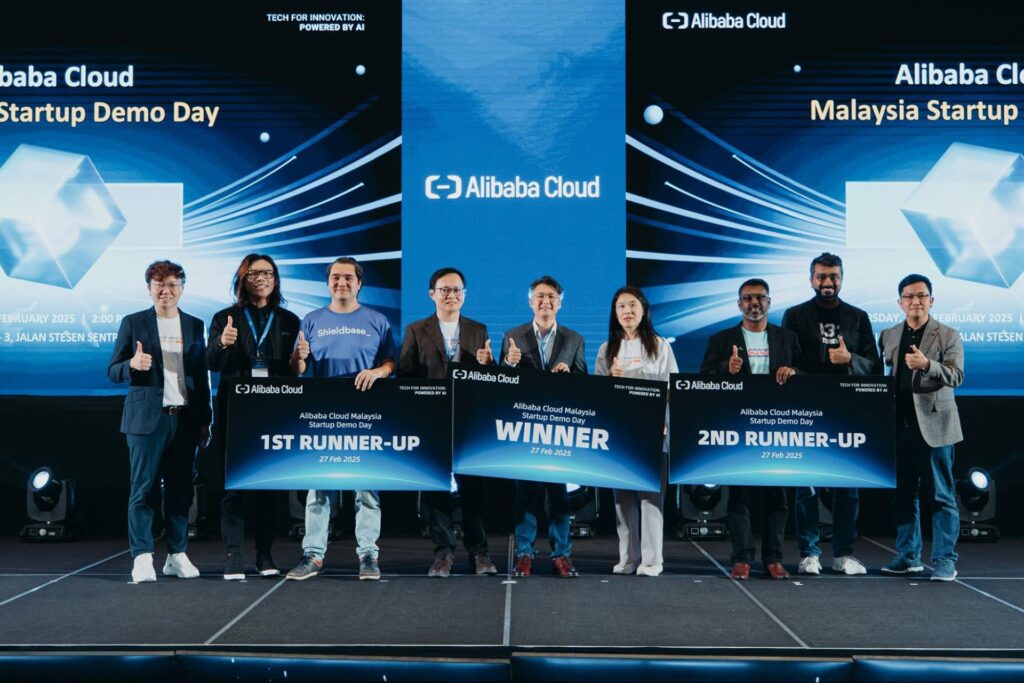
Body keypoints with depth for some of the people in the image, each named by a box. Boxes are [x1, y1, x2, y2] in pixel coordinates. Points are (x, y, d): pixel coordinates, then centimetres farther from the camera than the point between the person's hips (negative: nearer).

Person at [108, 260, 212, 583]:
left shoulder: (195, 326, 13)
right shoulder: (133, 323, 4)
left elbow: (202, 377, 14)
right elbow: (113, 370, 3)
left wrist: (205, 420, 9)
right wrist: (132, 365, -19)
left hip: (185, 419, 3)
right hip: (147, 418, -3)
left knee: (180, 490, 5)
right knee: (143, 489, -3)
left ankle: (177, 555, 13)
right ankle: (142, 558, 1)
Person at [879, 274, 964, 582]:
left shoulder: (948, 336, 1)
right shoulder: (888, 336, 12)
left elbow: (956, 376, -10)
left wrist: (927, 364, -27)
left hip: (933, 425, -4)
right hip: (899, 426, 4)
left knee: (940, 496, -1)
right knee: (904, 495, 9)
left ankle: (945, 560, 4)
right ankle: (908, 556, 18)